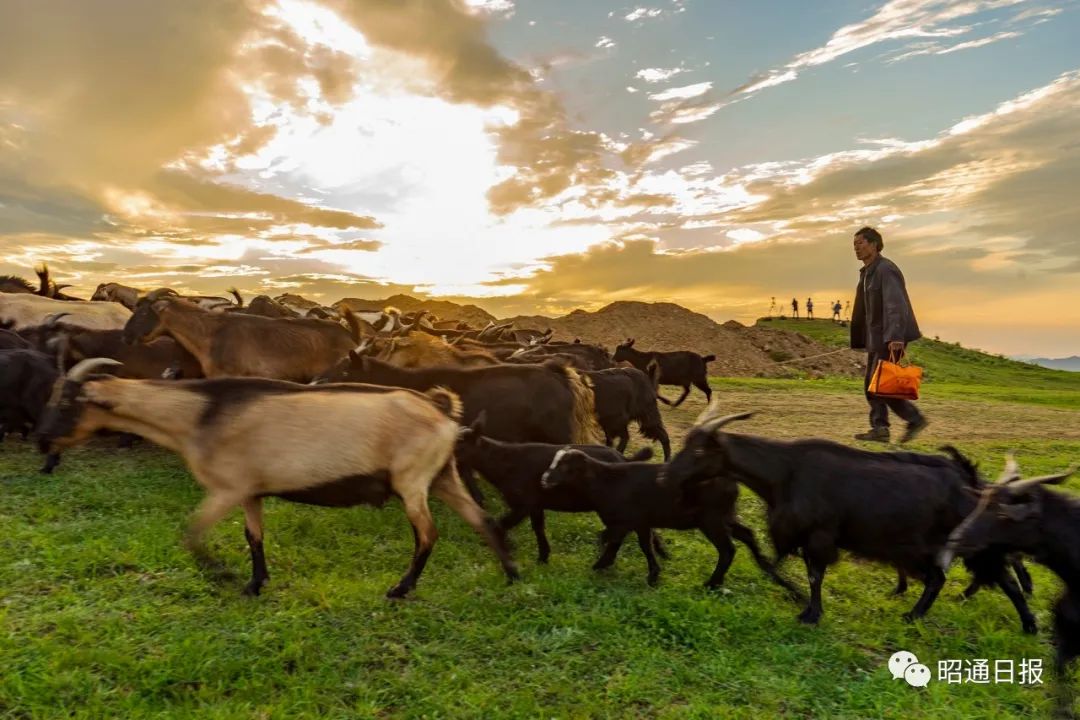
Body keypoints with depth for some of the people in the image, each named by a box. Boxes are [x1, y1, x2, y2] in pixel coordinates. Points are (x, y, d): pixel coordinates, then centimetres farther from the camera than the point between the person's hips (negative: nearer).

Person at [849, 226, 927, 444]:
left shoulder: (885, 269, -15)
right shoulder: (867, 272, 16)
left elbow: (895, 305, -26)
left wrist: (895, 337, -35)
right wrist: (863, 340, 19)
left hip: (891, 338, -10)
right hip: (877, 336, 10)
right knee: (872, 384, 7)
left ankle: (915, 419, 3)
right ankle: (879, 428, 9)